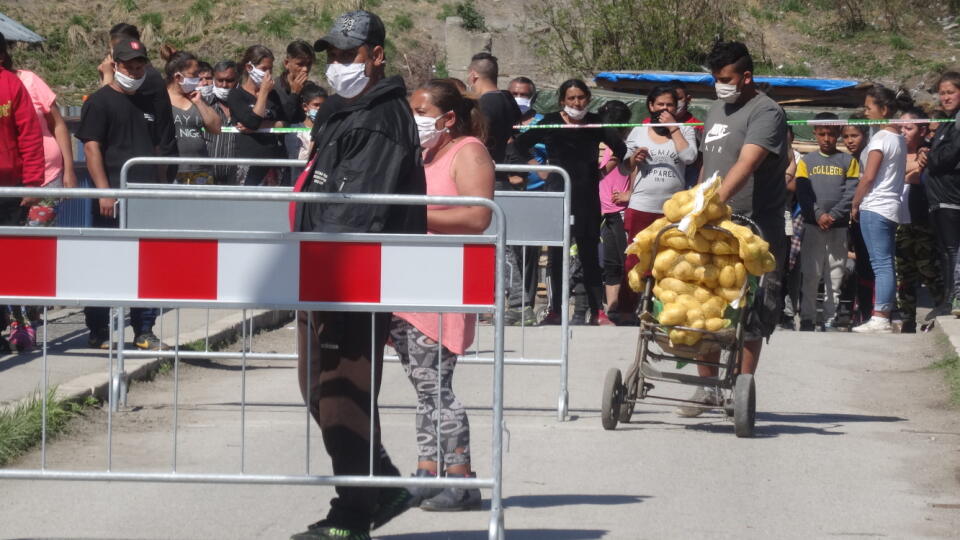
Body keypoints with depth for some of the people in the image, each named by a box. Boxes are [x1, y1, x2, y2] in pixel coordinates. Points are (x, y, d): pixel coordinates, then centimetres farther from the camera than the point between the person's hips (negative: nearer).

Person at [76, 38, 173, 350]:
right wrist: (104, 191, -17)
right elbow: (91, 147, -10)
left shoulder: (148, 104, 18)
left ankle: (144, 330, 13)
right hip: (113, 196, -6)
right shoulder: (99, 102, -3)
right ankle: (99, 333, 2)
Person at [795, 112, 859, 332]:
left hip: (839, 228, 0)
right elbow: (803, 193, 0)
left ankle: (830, 320, 4)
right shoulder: (806, 161, 10)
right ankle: (807, 319, -2)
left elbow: (851, 193, 0)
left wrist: (833, 215, -12)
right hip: (812, 226, 0)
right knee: (810, 275, -3)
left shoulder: (848, 161, 8)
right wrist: (818, 215, -14)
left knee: (835, 277, 1)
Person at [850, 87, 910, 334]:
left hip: (875, 208, -9)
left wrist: (855, 205, -4)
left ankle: (879, 318, -13)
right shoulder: (899, 139, 14)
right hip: (892, 208, 9)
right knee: (886, 264, 8)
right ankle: (884, 317, 8)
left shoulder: (881, 138, -12)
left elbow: (868, 177, -15)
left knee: (881, 264, -11)